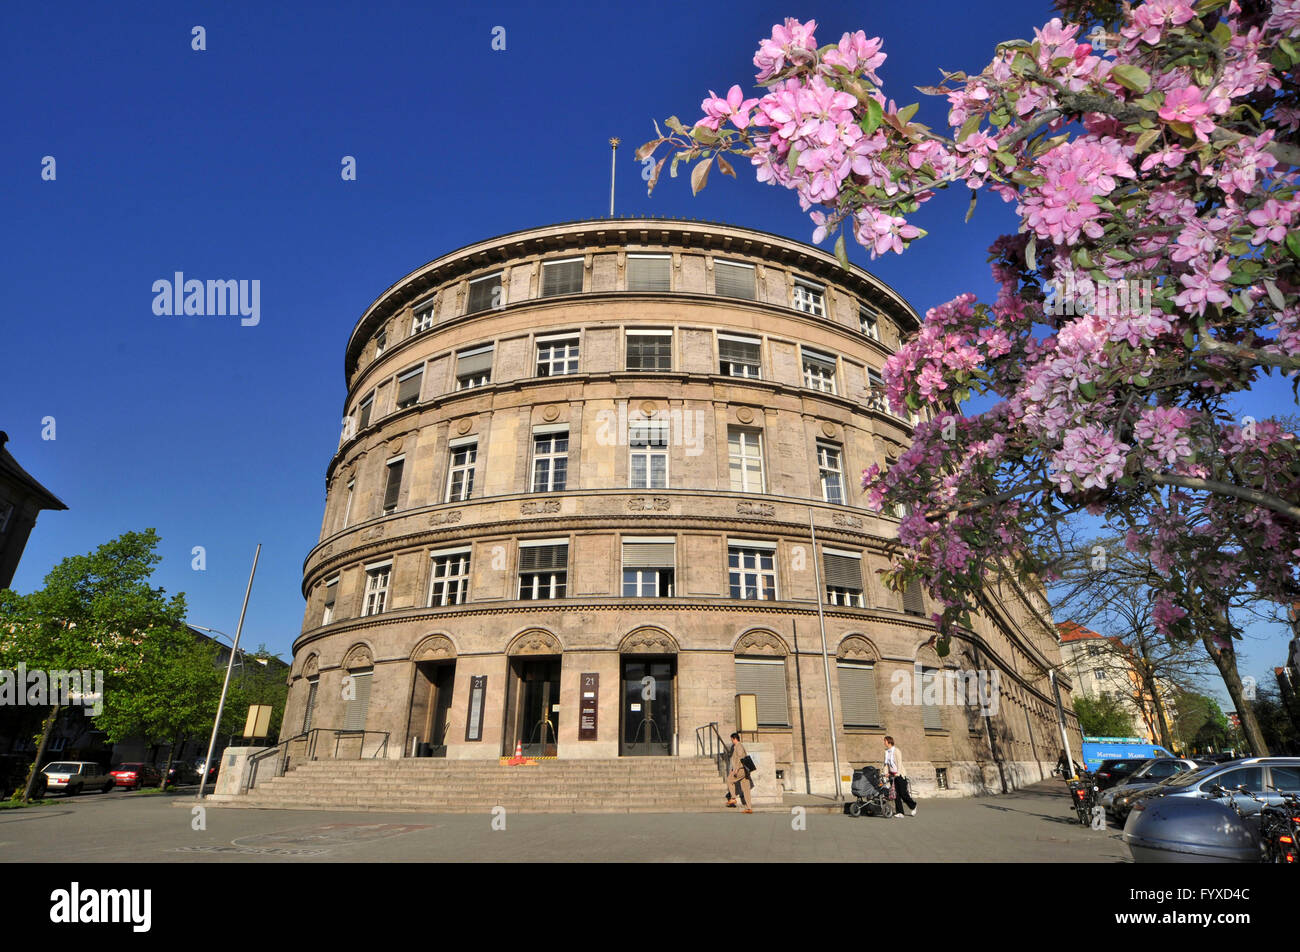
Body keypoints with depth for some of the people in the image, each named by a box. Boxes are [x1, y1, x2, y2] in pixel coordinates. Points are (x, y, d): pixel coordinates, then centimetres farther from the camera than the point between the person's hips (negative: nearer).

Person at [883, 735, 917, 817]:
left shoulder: (896, 750, -11)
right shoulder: (886, 751, 8)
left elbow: (899, 762, -14)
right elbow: (886, 763, 10)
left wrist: (898, 773, -21)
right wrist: (886, 772, -2)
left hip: (899, 775, -6)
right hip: (892, 775, 6)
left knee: (903, 793, -5)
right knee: (896, 794, 1)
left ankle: (913, 806, 19)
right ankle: (899, 812, 5)